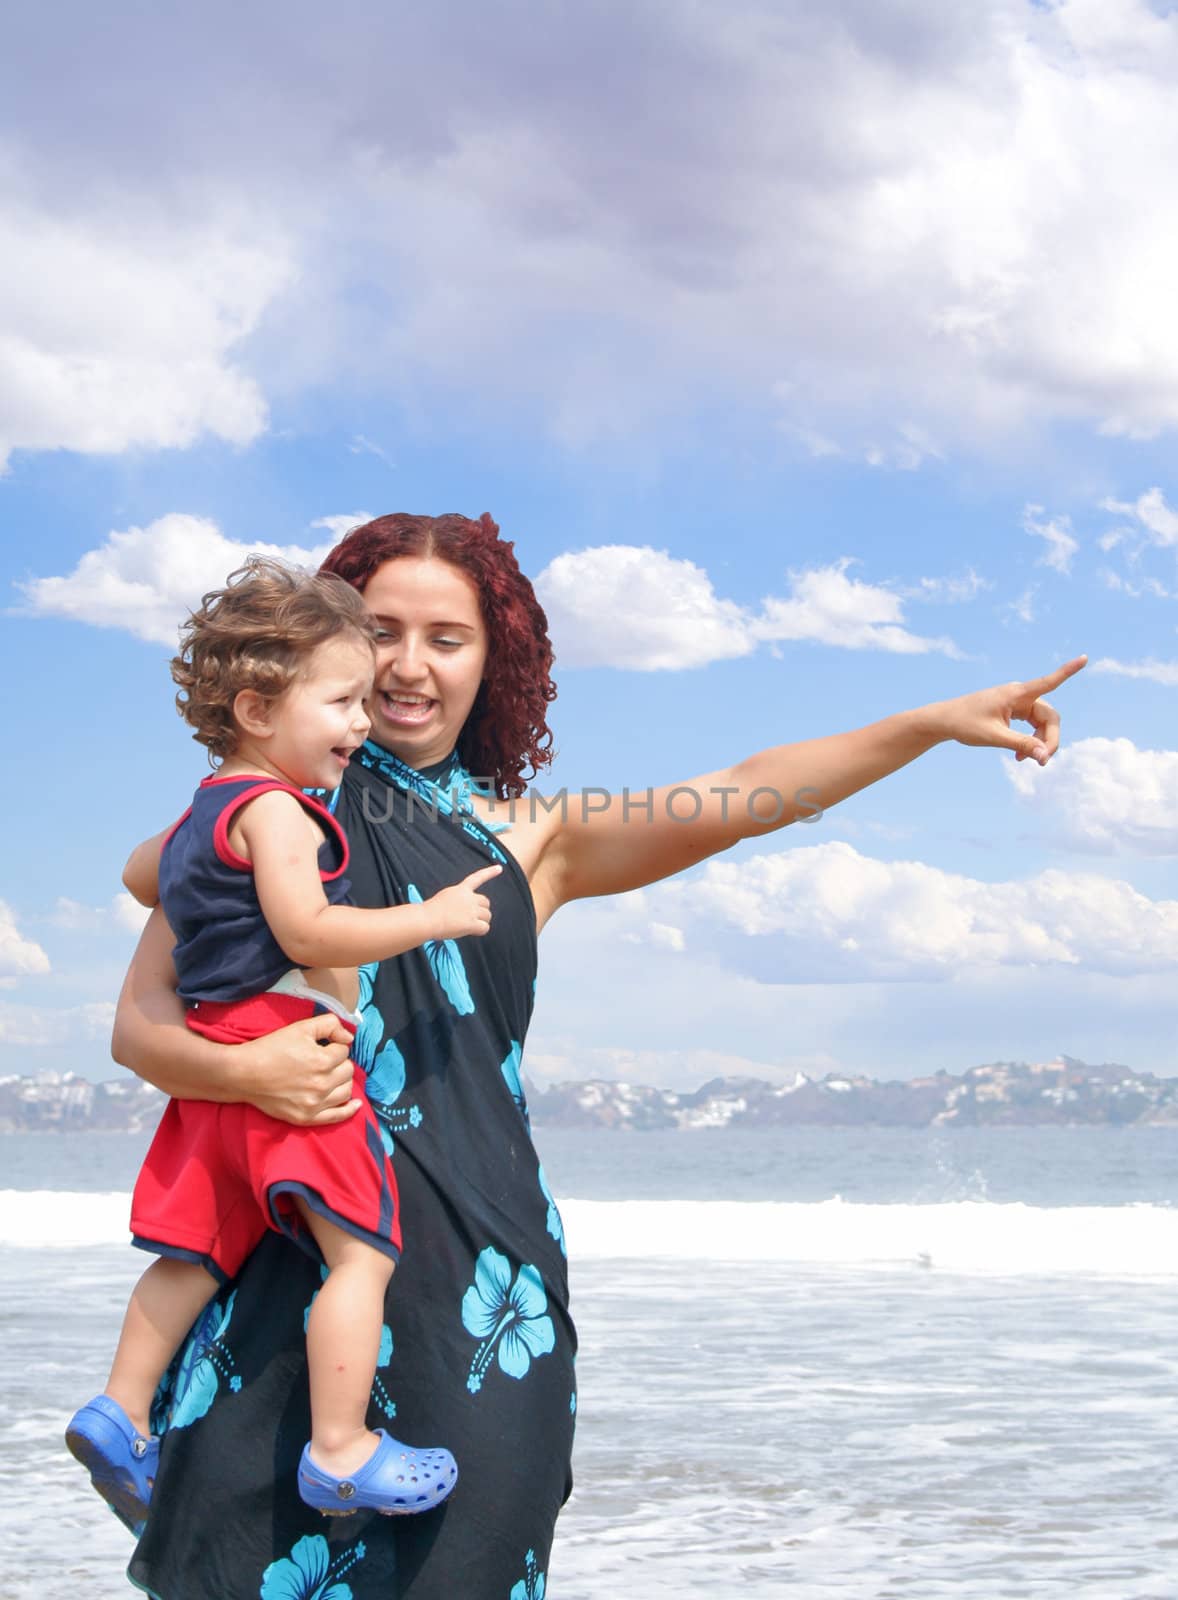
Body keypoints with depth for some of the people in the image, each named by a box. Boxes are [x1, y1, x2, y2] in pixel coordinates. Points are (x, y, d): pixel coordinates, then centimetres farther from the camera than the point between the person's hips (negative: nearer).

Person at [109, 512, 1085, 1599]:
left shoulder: (529, 838, 15)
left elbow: (734, 802, 5)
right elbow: (142, 1024, 6)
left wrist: (937, 723, -5)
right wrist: (245, 1070, -16)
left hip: (478, 1257, 2)